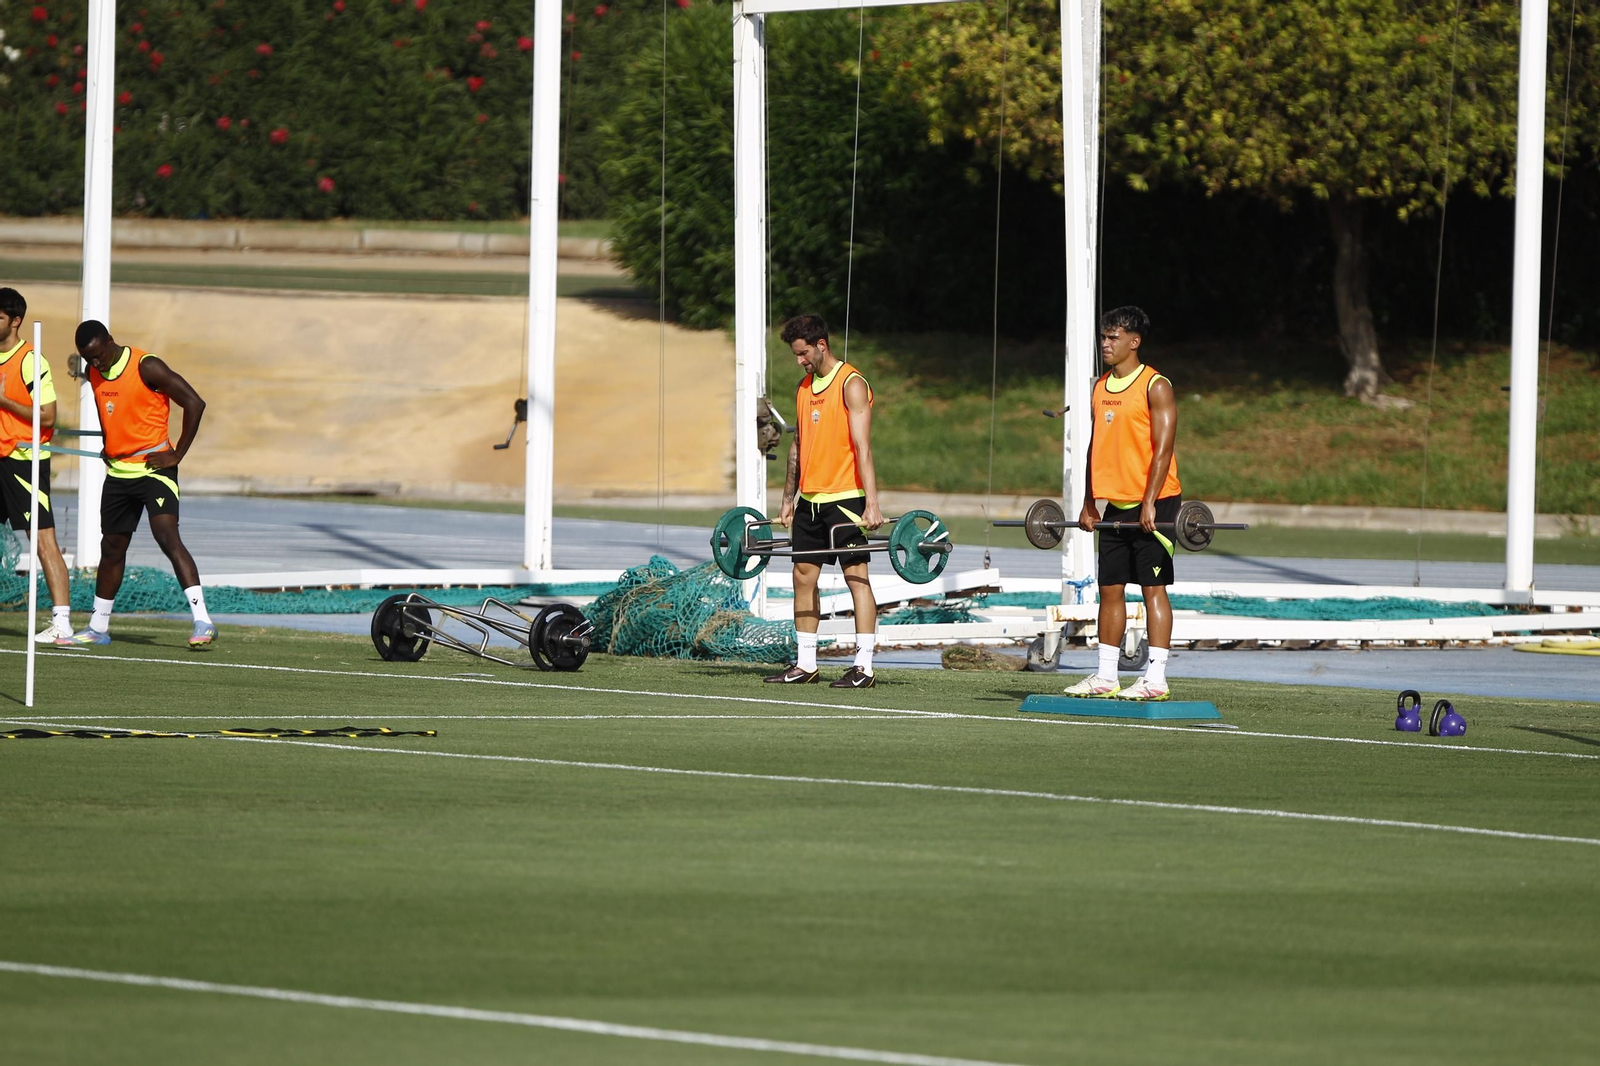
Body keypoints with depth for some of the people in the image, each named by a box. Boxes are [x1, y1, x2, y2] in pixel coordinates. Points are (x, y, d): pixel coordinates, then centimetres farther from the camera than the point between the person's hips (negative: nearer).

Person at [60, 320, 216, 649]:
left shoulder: (146, 368, -16)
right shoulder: (94, 373, 6)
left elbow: (194, 403, -17)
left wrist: (177, 454, -15)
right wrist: (109, 444, 14)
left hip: (154, 468, -7)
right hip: (117, 471, 7)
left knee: (167, 536, -22)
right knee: (112, 548, 14)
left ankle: (202, 621, -28)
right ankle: (98, 627, 27)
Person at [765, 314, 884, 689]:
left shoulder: (851, 384, -10)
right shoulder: (805, 387, 14)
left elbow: (862, 447, -16)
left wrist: (872, 504, -21)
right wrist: (788, 499, 19)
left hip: (844, 499, -8)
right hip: (810, 499, 8)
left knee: (856, 576, -6)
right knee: (804, 576, 7)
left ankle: (864, 667, -7)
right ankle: (805, 664, 13)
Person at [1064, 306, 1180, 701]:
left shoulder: (1155, 387, -10)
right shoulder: (1102, 388, 13)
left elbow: (1163, 448, -16)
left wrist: (1149, 503, -22)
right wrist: (1089, 503, 12)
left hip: (1151, 504, -8)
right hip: (1115, 505, 8)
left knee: (1153, 587, -7)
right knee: (1109, 589, 8)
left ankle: (1156, 678, -7)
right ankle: (1105, 676, 13)